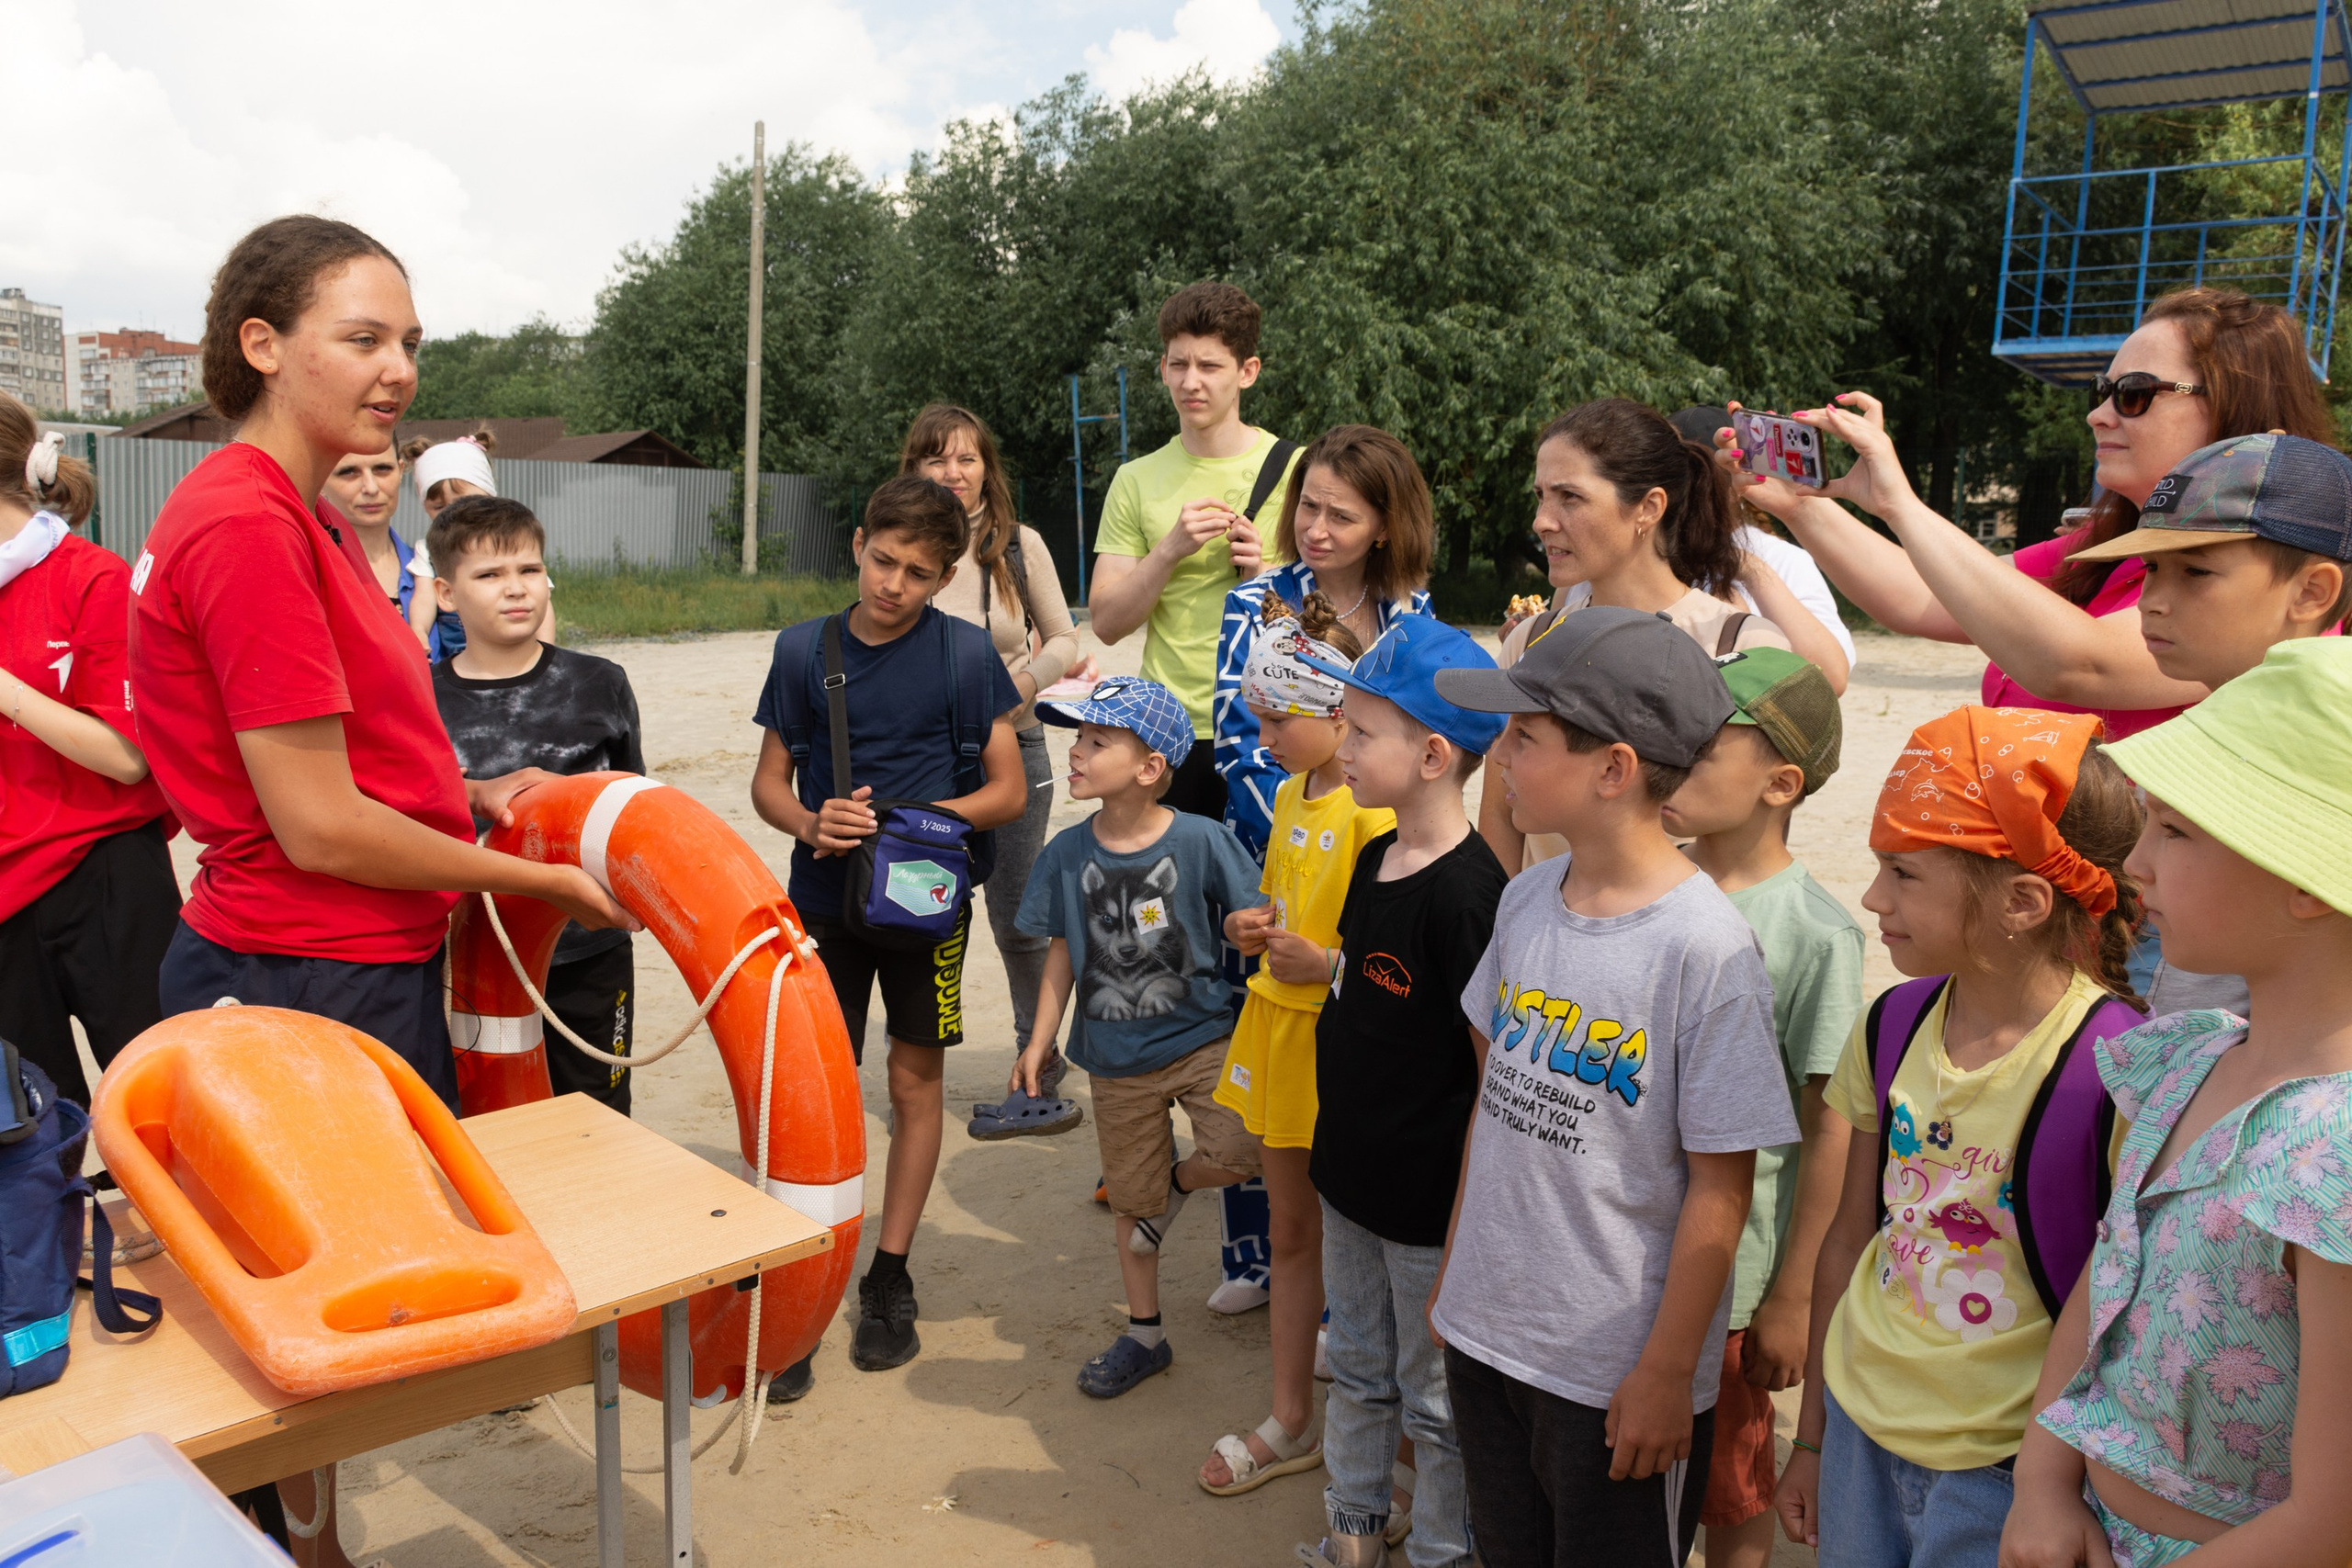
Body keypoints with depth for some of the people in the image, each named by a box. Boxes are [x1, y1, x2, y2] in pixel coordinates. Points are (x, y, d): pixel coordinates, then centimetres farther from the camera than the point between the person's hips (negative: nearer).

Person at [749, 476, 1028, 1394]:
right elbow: (769, 783, 7)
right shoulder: (804, 650, 1)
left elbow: (1008, 791, -3)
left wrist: (902, 820, -14)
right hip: (823, 898, 1)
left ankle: (889, 1277, 23)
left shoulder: (964, 653, -5)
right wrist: (813, 822, -14)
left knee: (915, 1083, 9)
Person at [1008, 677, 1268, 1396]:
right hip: (1116, 1057, 3)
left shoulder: (1199, 840, -15)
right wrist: (1040, 1041, 3)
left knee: (1236, 1156, -23)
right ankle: (1144, 1334, 34)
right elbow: (1063, 952, 3)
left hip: (1200, 1038, -2)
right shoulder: (1067, 853, -5)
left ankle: (1177, 1182, 14)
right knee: (1130, 1198, 13)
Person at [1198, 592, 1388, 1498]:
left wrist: (1322, 964, -23)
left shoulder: (1376, 810, -17)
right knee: (1291, 1231, 17)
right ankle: (1291, 1424, 31)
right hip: (1276, 1024, 9)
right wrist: (1258, 928, 5)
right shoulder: (1292, 793, 10)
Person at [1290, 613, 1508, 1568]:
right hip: (1353, 1176, 9)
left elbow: (1496, 1065, -21)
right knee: (1359, 1372, 26)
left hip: (1430, 1201, -9)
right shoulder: (1375, 858, 2)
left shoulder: (1469, 890, -25)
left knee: (1437, 1401, 13)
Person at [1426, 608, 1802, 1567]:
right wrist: (1455, 1267, 12)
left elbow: (1720, 1185, -16)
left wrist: (1668, 1371, -12)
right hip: (1484, 1327, 6)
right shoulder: (1525, 902, -2)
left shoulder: (1707, 946, -21)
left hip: (1616, 1369, -6)